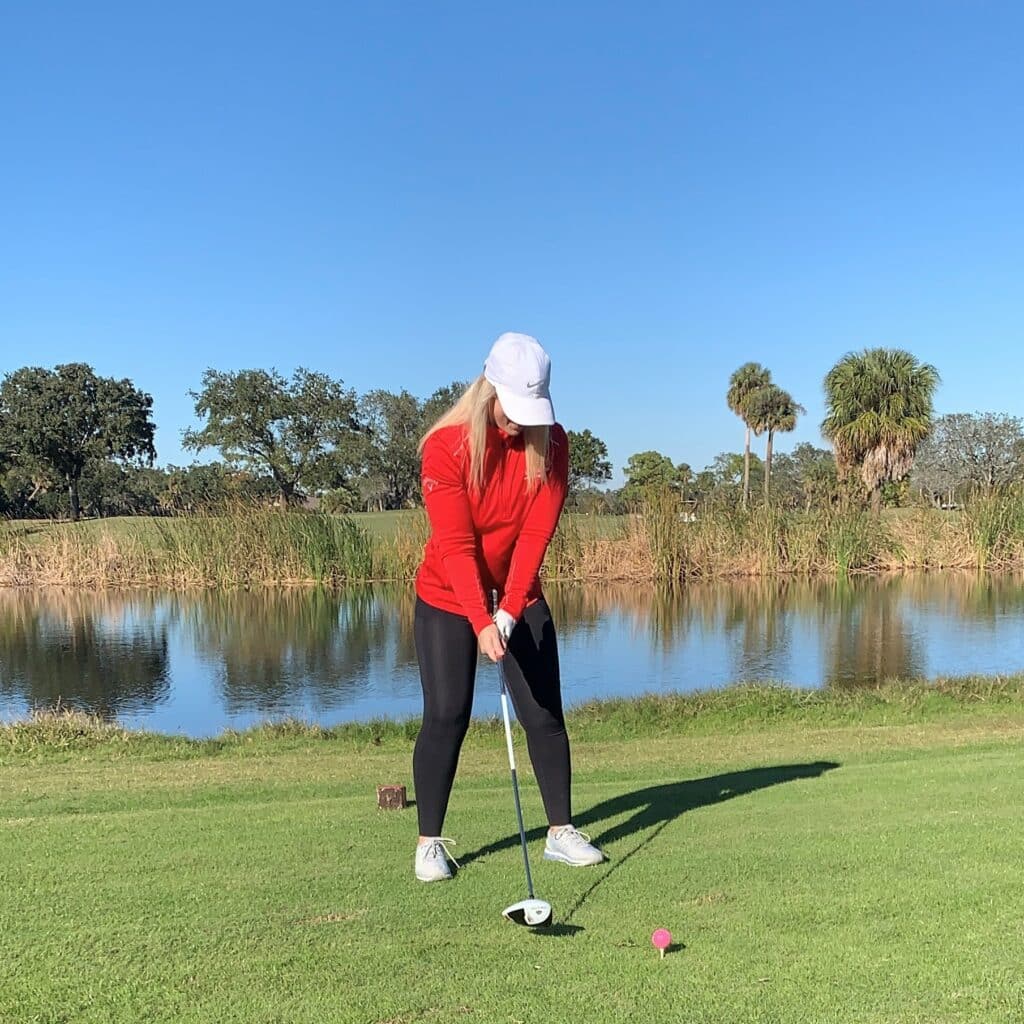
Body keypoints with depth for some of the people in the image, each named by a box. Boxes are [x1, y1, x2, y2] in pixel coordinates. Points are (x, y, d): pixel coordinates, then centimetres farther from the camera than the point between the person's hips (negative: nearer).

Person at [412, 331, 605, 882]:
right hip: (448, 598, -3)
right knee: (446, 716, -5)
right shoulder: (446, 445, -19)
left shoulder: (551, 444, -11)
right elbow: (455, 545, -23)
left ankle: (561, 832, 13)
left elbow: (536, 533, -15)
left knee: (545, 713, 1)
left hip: (520, 597, 3)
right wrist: (481, 621, -30)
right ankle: (430, 843, 7)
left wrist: (510, 609, -24)